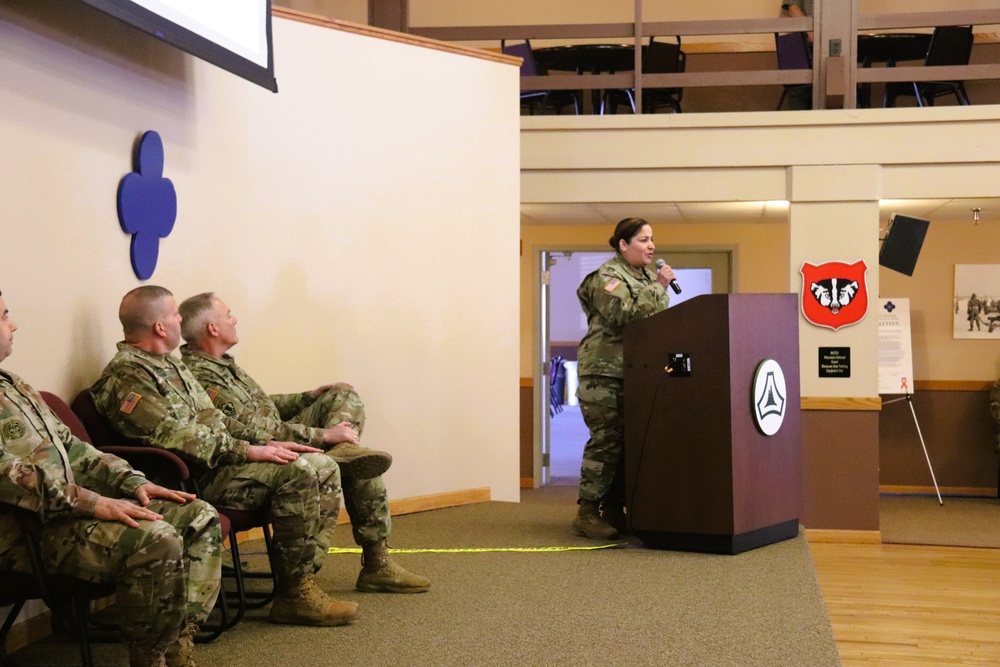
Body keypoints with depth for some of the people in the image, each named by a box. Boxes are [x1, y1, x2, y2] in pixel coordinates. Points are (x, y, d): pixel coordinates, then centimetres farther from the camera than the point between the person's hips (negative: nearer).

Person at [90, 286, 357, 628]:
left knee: (325, 471, 2)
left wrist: (265, 444, 9)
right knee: (295, 472, -26)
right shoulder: (126, 377, -12)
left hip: (216, 461, 10)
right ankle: (294, 595, -18)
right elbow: (176, 437, -23)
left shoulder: (170, 365, 21)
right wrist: (250, 452, -22)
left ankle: (301, 579, -2)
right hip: (195, 478, -10)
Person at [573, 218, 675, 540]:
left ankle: (614, 511, 12)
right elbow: (628, 315, -22)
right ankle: (587, 512, -8)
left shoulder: (647, 275, 18)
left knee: (627, 441, 5)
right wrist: (659, 287, -16)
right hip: (604, 372, -8)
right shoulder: (607, 277, -7)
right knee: (606, 440, -12)